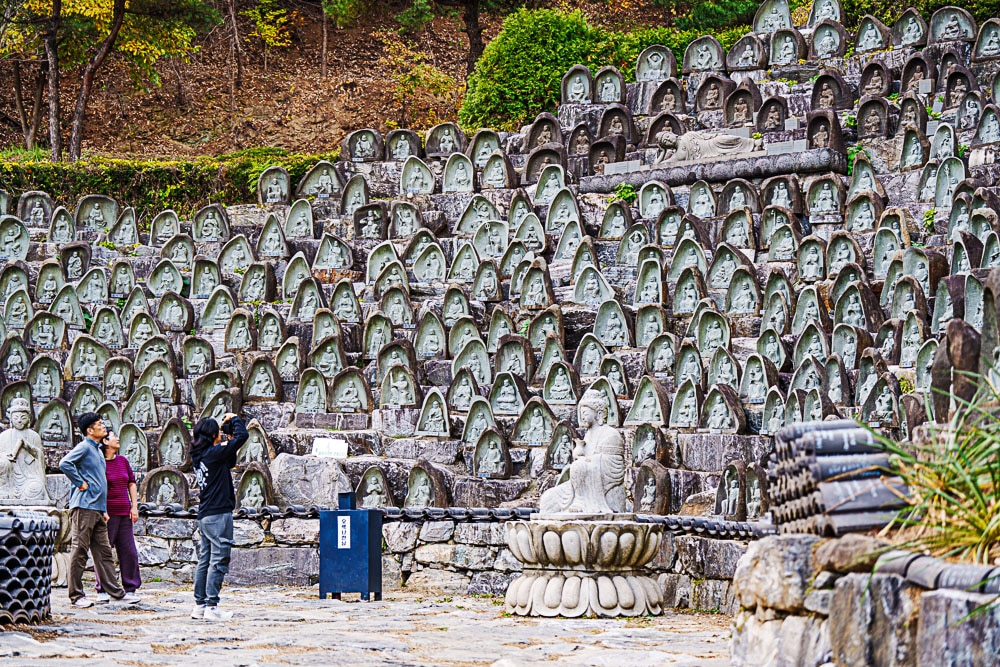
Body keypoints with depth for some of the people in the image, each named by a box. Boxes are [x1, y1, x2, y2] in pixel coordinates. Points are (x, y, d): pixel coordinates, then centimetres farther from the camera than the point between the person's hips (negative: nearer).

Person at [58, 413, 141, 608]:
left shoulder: (97, 450, 21)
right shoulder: (84, 447, -6)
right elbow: (65, 463, -24)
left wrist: (104, 510, 21)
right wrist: (80, 483, -16)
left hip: (98, 510, 9)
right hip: (84, 507, -9)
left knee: (104, 552, 10)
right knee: (80, 551, -5)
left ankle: (117, 592, 11)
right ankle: (76, 595, -2)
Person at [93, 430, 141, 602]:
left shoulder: (123, 461, 14)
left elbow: (131, 484, 19)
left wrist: (134, 507, 11)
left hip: (124, 514, 6)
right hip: (107, 514, -6)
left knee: (129, 552, 6)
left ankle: (130, 588, 14)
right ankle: (102, 590, 5)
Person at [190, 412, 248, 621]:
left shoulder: (199, 456, 11)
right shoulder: (214, 453, -14)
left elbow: (229, 463, 25)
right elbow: (243, 435, -15)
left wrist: (229, 439, 17)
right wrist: (234, 419, 2)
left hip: (205, 515, 9)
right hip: (219, 514, -9)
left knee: (205, 561, 11)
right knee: (219, 561, -7)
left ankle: (200, 605, 13)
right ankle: (211, 606, -9)